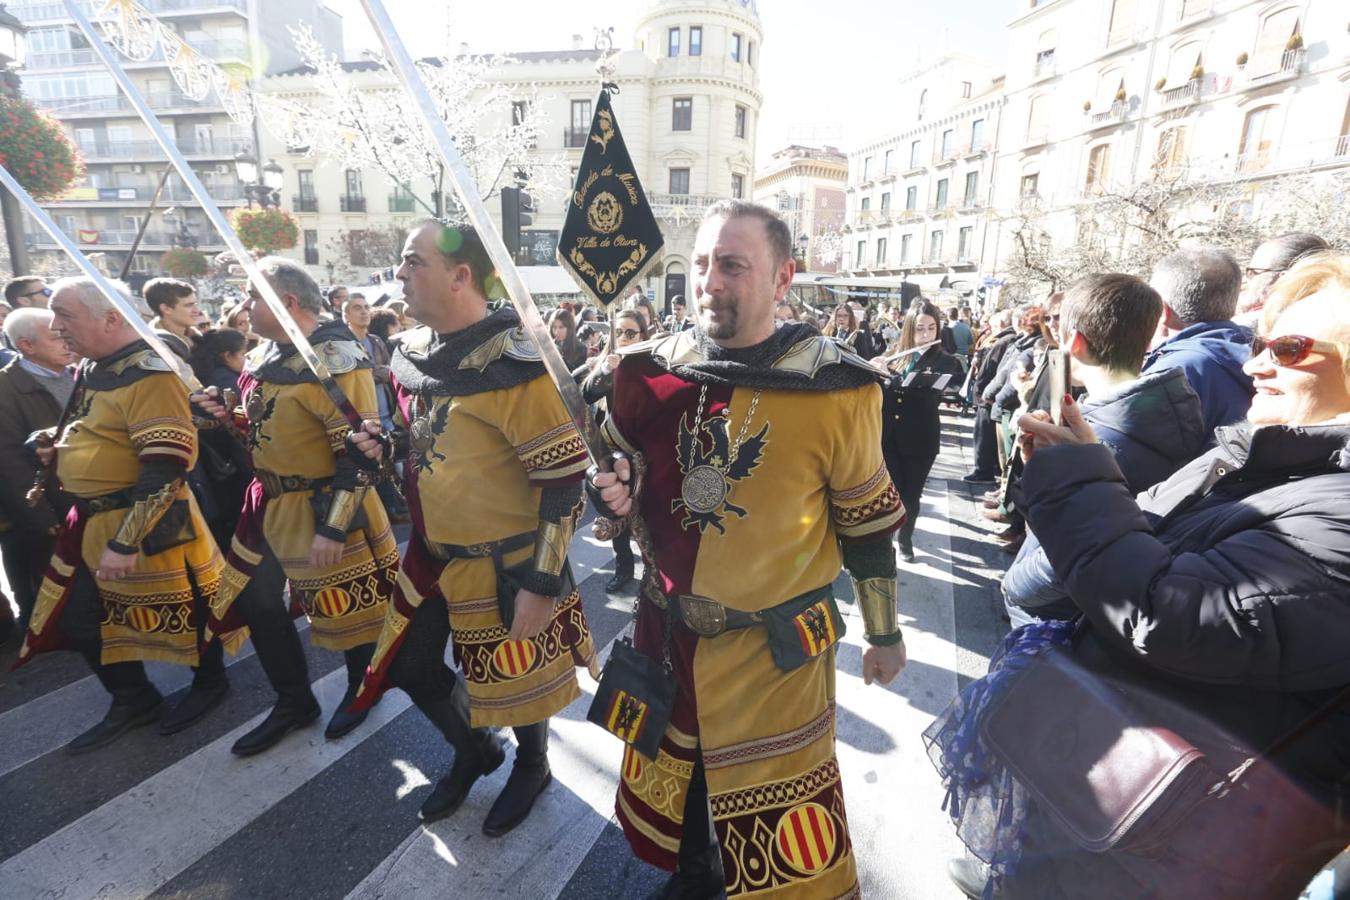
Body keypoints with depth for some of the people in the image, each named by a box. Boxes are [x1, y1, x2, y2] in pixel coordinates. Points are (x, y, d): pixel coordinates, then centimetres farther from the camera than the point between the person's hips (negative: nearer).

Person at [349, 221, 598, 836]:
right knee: (412, 668, 20)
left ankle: (532, 769, 46)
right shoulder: (415, 352, 3)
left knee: (516, 676, 13)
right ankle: (475, 751, 49)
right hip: (431, 555, 8)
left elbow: (563, 478, -23)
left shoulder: (510, 363, -23)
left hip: (502, 566, -8)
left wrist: (541, 583, -21)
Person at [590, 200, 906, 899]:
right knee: (673, 776, 28)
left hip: (776, 650, -4)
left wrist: (884, 634, 4)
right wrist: (616, 494, -13)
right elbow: (623, 473, 10)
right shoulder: (650, 371, -6)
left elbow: (867, 524, -5)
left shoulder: (836, 387, -15)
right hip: (667, 629, 5)